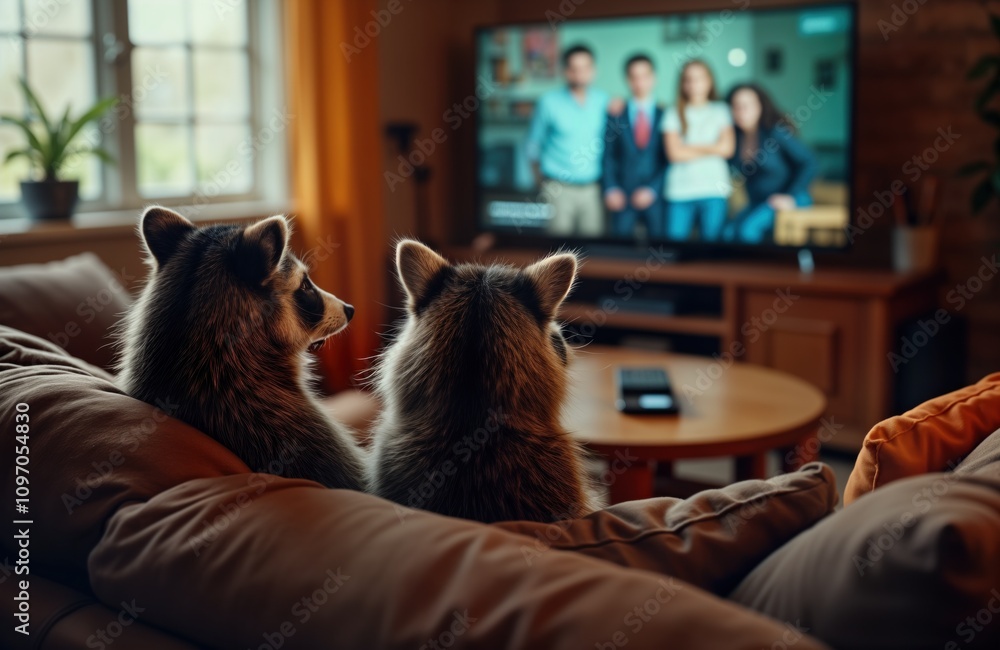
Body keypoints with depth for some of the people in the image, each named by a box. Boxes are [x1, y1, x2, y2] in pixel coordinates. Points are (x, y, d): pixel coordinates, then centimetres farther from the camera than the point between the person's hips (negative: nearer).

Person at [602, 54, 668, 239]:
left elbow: (669, 159, 2)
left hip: (655, 195, 0)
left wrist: (653, 189, -8)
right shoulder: (615, 116, 6)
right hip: (622, 196, 0)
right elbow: (608, 156, 5)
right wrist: (610, 189, -6)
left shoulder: (665, 116, 6)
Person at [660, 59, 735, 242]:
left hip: (714, 189, 0)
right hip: (680, 191, 0)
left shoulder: (720, 110, 12)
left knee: (711, 239, -2)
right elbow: (674, 153, -3)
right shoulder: (673, 114, 9)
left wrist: (690, 148, -1)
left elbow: (726, 148, -1)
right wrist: (709, 149, 0)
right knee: (674, 242, -6)